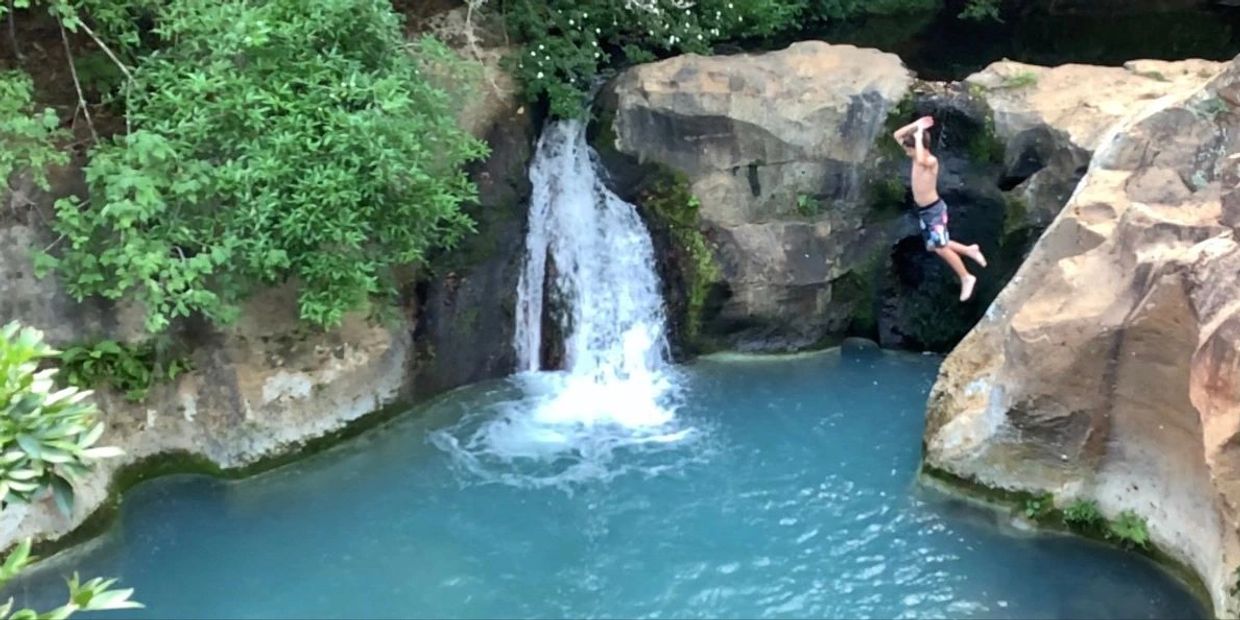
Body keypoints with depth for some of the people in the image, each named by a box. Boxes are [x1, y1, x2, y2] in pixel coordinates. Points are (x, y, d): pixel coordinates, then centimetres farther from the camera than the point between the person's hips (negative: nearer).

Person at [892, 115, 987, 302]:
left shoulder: (931, 161, -22)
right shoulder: (918, 157, 2)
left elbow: (921, 161, -48)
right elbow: (897, 135, 5)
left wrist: (918, 136, -35)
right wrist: (915, 125, -10)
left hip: (934, 209, -9)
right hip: (923, 210, 9)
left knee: (941, 248, -4)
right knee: (933, 246, 17)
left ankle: (966, 278, 11)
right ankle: (969, 250, 34)